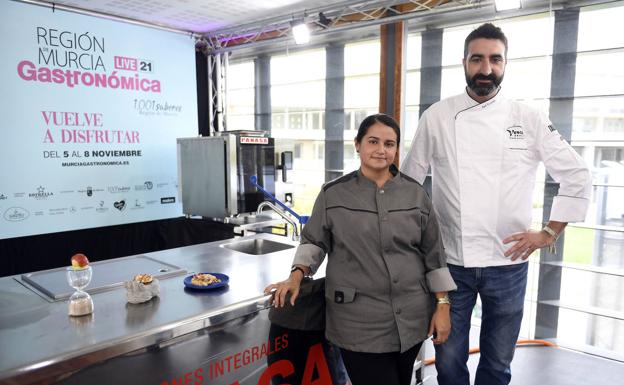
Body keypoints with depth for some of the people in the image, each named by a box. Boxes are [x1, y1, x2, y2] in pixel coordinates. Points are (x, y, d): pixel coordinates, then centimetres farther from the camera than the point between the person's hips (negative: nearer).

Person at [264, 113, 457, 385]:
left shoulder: (415, 194, 3)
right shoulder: (333, 194, -4)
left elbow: (433, 253, 5)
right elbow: (314, 241, 4)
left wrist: (442, 305, 3)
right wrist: (297, 274, -13)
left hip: (412, 316, 3)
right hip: (359, 320, -3)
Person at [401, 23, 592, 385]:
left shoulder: (530, 120, -1)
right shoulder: (437, 117, -2)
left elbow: (578, 177, 5)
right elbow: (408, 180, 5)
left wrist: (549, 233, 0)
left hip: (508, 264, 1)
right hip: (451, 262, 0)